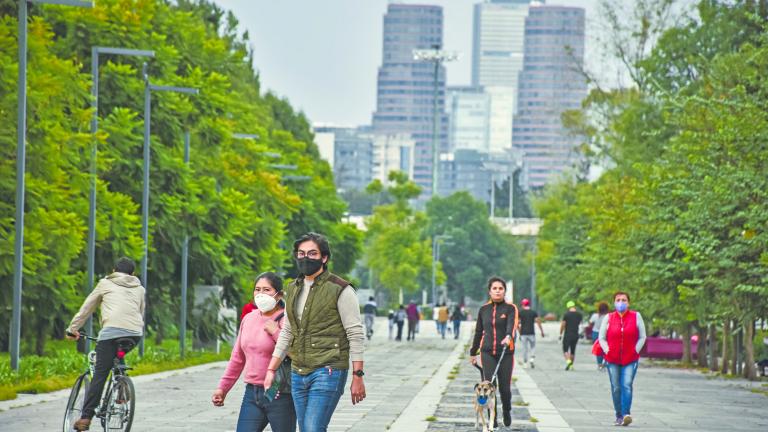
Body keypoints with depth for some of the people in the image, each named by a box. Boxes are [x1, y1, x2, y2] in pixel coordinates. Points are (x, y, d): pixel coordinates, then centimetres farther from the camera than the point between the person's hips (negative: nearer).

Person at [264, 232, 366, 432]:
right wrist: (271, 370, 15)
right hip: (298, 374, 7)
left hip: (328, 372, -7)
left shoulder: (340, 290, -7)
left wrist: (358, 377, -11)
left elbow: (355, 335, -8)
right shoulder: (293, 290, 13)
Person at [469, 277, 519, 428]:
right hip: (487, 353, 2)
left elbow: (512, 325, -20)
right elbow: (478, 332, 17)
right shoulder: (484, 309, 8)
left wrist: (508, 337, -41)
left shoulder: (510, 308, -1)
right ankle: (492, 419, 1)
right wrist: (473, 352, 22)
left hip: (506, 353, -2)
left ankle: (507, 411, 33)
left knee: (505, 387, 3)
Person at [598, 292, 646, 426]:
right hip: (612, 360, 2)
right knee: (616, 388, 3)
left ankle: (626, 414, -25)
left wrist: (636, 351, -3)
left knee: (627, 386, -16)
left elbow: (642, 337, 7)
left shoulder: (636, 316, 3)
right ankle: (619, 416, 12)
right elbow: (602, 338, 10)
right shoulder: (608, 318, 5)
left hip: (630, 360, -2)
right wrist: (607, 351, -3)